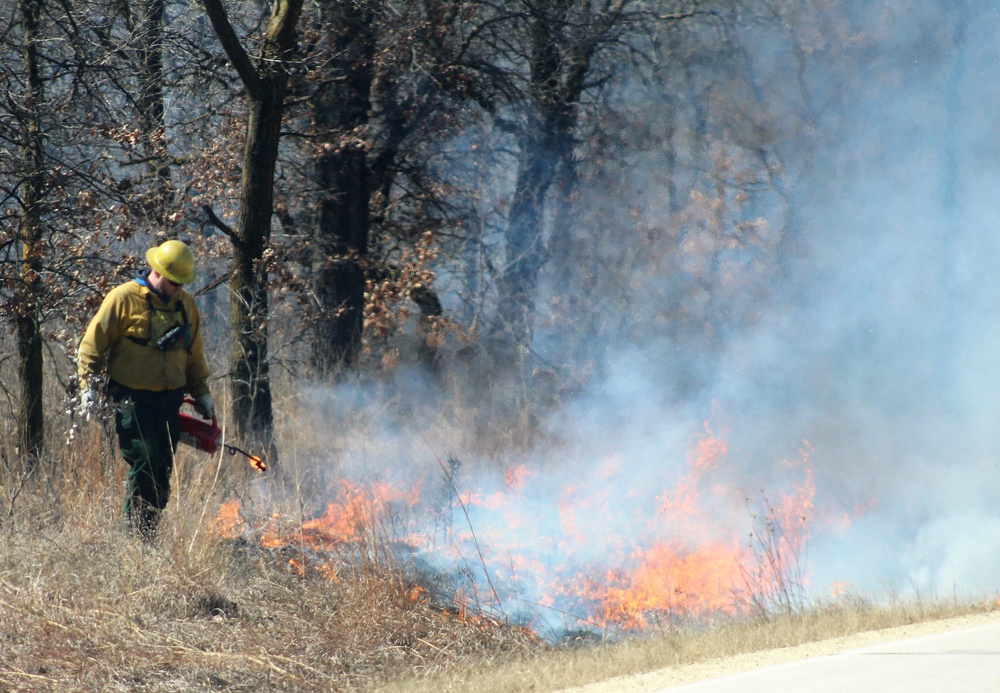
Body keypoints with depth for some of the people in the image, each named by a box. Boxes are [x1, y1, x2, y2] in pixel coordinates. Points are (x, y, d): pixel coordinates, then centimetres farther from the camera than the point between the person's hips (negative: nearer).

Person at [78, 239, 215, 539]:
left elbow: (194, 355, 23)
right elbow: (92, 345, -5)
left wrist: (201, 393, 22)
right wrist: (88, 385, -12)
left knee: (162, 469, 5)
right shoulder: (124, 299, -7)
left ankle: (151, 530, 11)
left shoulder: (186, 305, 11)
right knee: (145, 461, -16)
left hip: (169, 400, 6)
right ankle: (134, 530, -10)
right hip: (132, 399, -6)